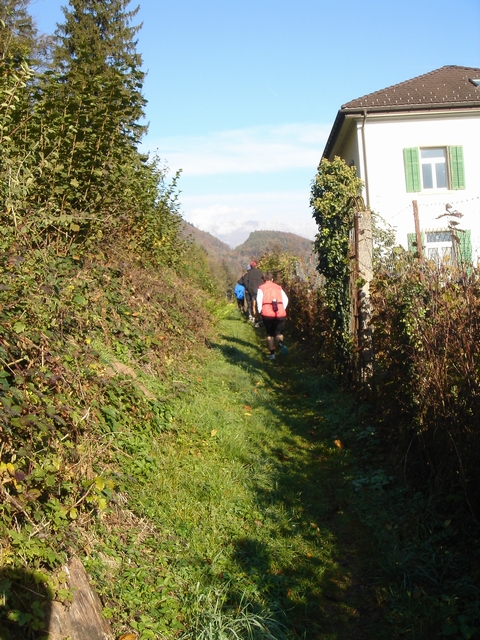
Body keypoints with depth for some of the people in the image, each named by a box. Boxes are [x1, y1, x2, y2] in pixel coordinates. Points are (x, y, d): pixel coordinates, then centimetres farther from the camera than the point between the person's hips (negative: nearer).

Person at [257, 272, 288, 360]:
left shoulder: (261, 288, 8)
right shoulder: (279, 287, 16)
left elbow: (259, 300, -6)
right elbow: (285, 299, 5)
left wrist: (260, 311, 3)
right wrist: (283, 309, 12)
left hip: (267, 313, -1)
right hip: (280, 313, 1)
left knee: (270, 334, 14)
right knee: (279, 333, 12)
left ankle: (272, 354, 8)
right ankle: (280, 343, -22)